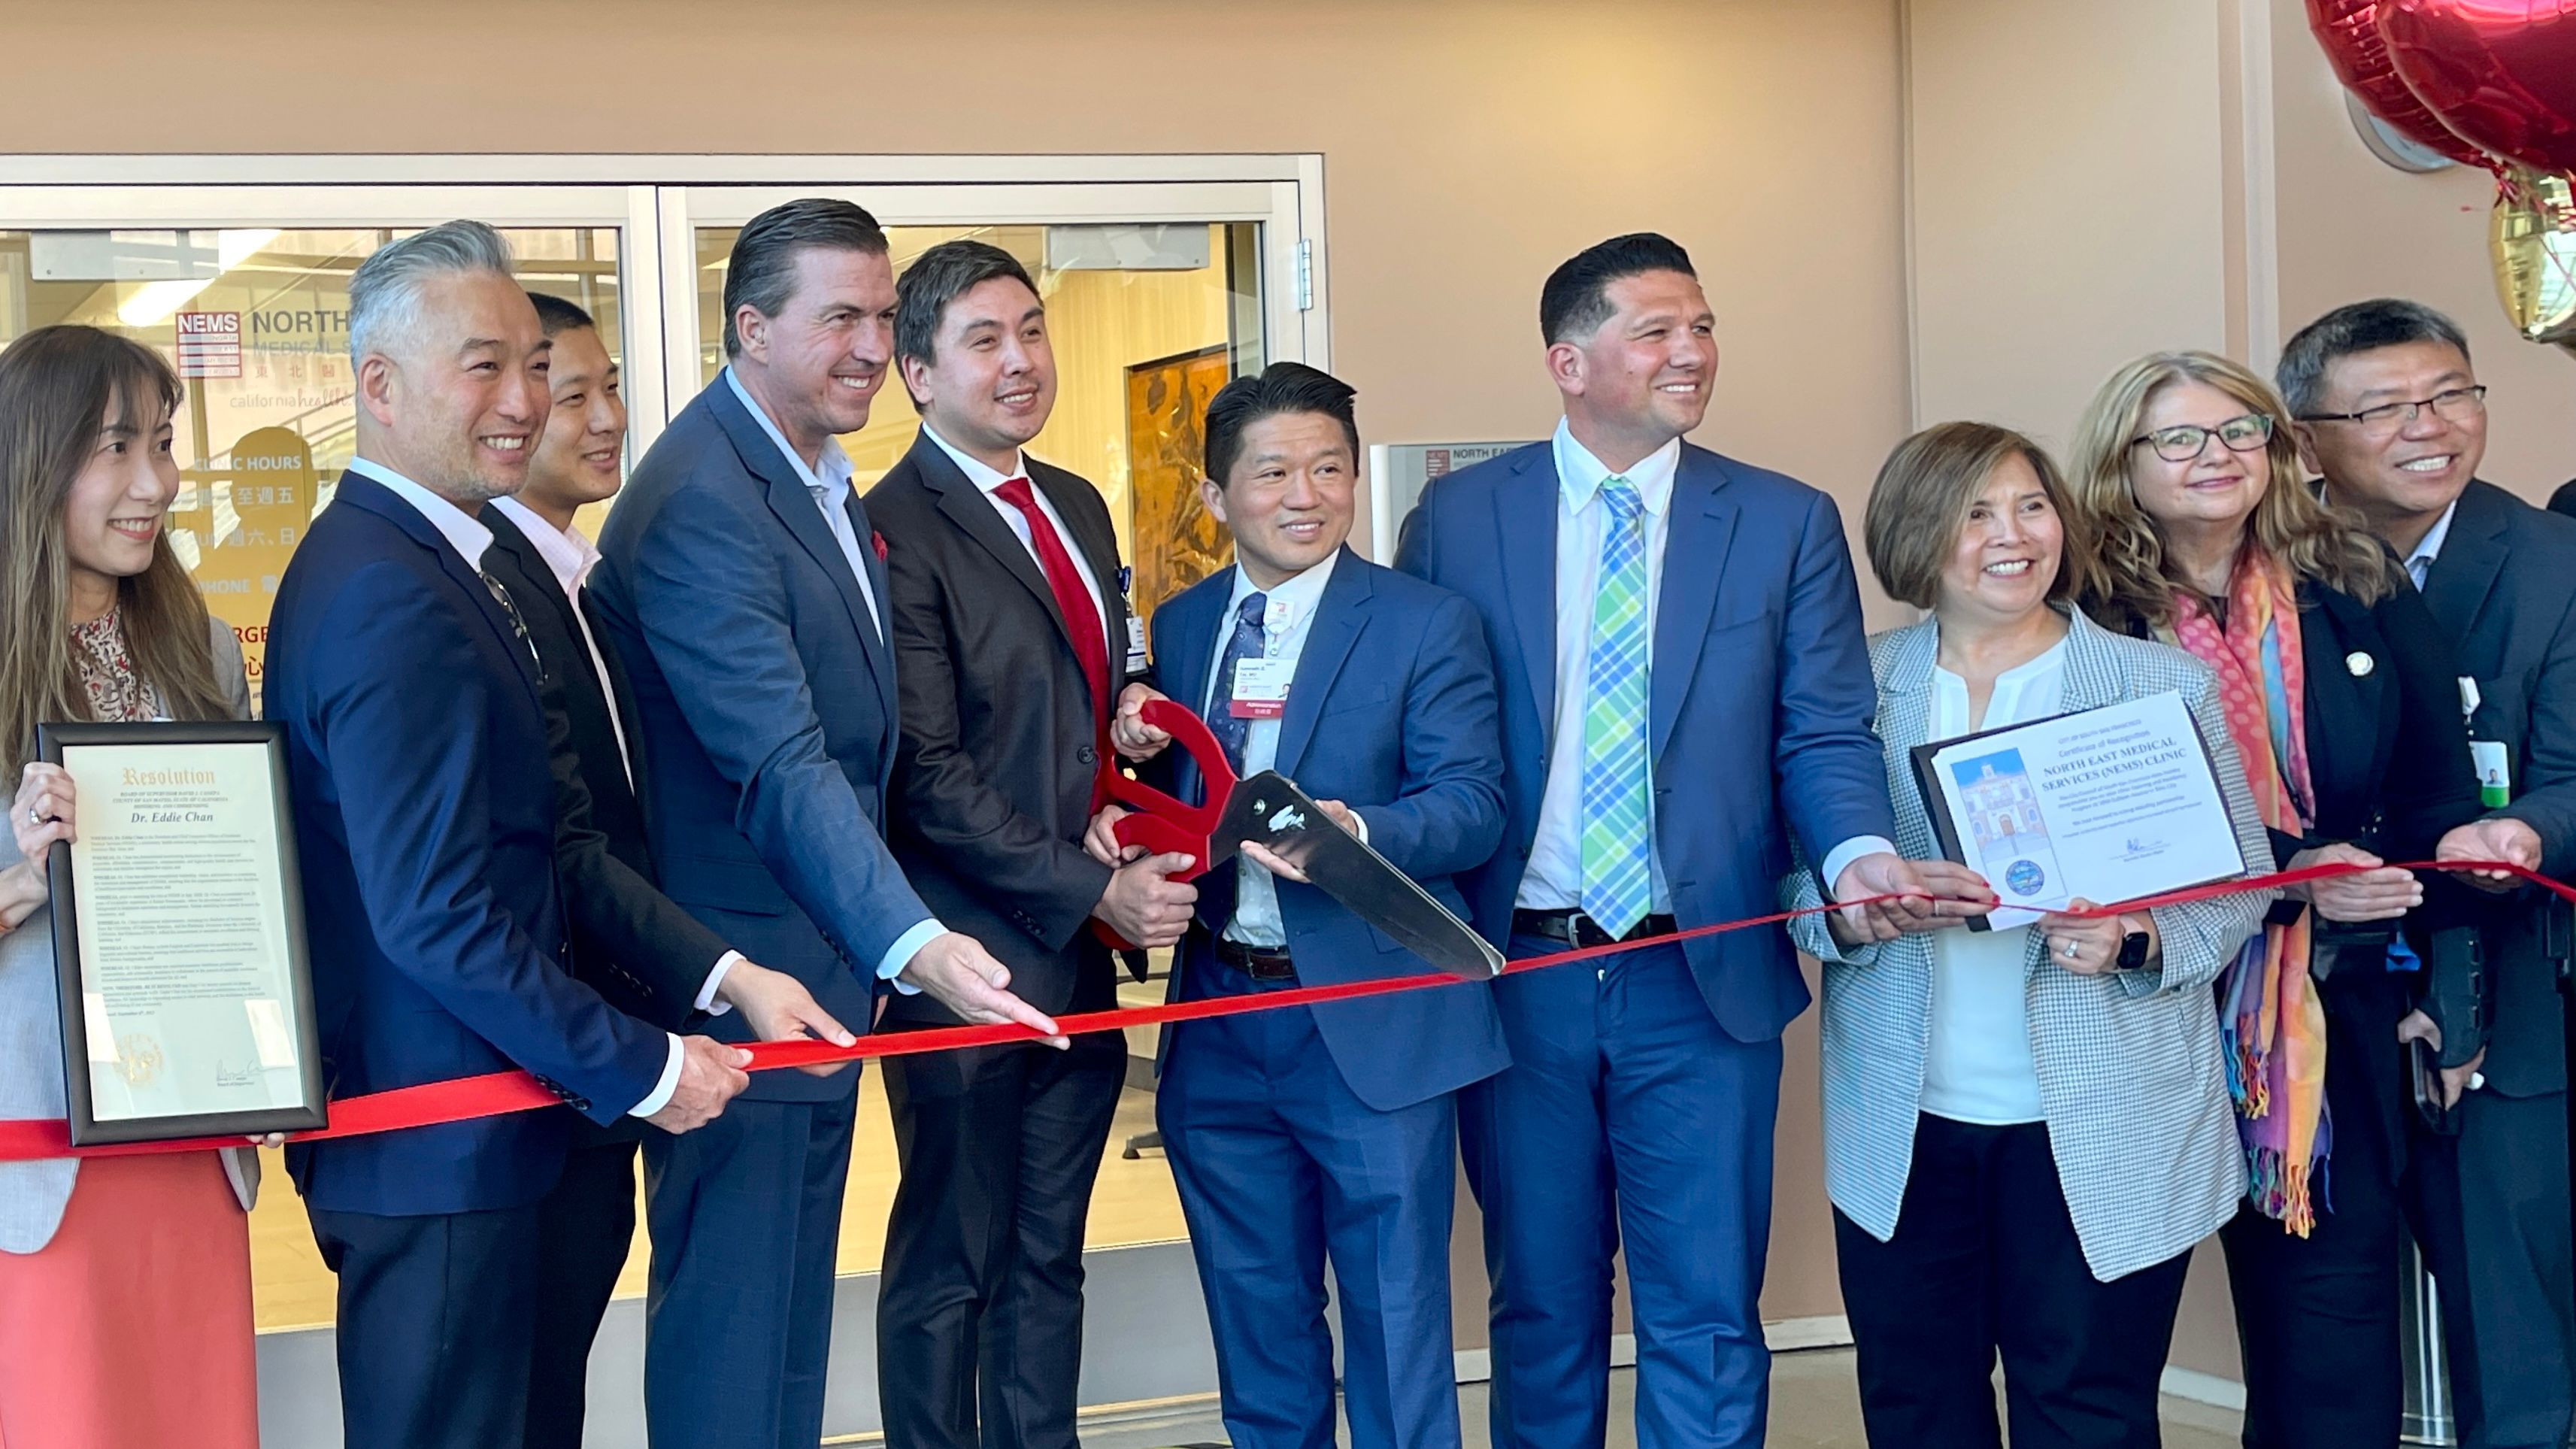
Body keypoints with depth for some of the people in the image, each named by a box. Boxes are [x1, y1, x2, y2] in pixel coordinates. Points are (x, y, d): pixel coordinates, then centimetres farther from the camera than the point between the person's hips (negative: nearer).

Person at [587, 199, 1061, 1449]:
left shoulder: (826, 485, 11)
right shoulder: (701, 502, -21)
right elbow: (783, 767, -32)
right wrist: (914, 945, -42)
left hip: (826, 975, 10)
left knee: (792, 1322, 18)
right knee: (735, 1345, -1)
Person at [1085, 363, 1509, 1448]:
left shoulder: (1426, 625, -4)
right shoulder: (1180, 627, 10)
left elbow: (1472, 807, -11)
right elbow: (1171, 792, 15)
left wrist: (1355, 832, -29)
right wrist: (1120, 821, -8)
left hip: (1371, 1031, -5)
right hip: (1219, 1029, 5)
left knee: (1395, 1332, 1)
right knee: (1259, 1336, 17)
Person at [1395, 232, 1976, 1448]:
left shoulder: (1788, 524, 1)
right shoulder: (1459, 517, 2)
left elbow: (1823, 732, -1)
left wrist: (1857, 851, -22)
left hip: (1704, 980, 0)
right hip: (1517, 976, 1)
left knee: (1707, 1324, 2)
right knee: (1542, 1313, 13)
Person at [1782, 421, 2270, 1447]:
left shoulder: (2164, 686, 2)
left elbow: (2240, 878, 1)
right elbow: (1792, 876, 5)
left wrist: (2137, 943, -18)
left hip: (2101, 1128, -1)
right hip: (1904, 1126, 2)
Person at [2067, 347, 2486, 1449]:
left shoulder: (2362, 594, 3)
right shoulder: (2091, 623, -5)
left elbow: (2440, 801, 6)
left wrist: (2423, 981, -2)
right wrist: (2287, 874, -19)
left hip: (2341, 1017, 2)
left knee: (2335, 1329, 3)